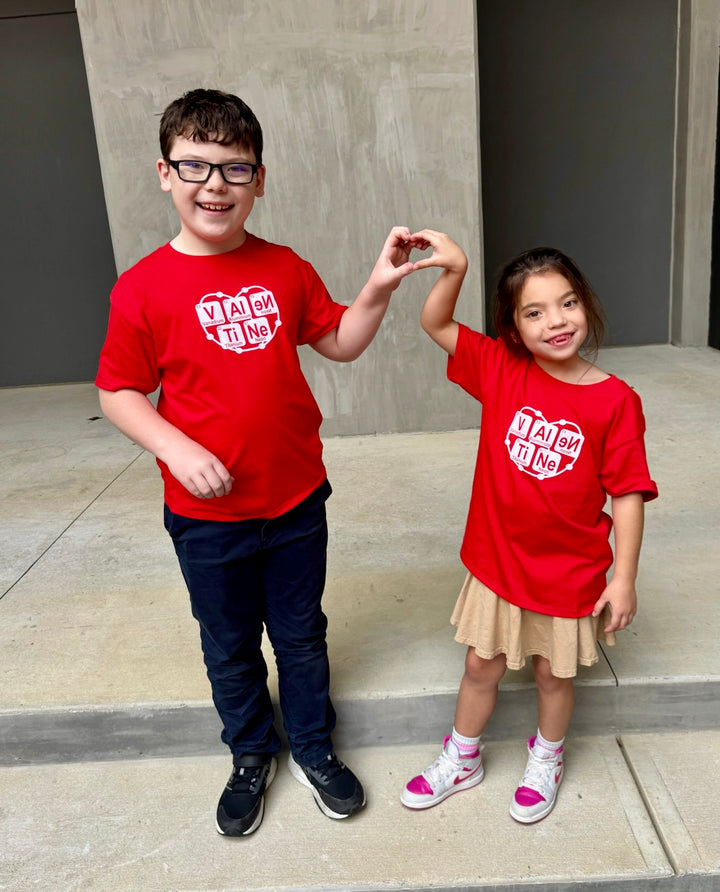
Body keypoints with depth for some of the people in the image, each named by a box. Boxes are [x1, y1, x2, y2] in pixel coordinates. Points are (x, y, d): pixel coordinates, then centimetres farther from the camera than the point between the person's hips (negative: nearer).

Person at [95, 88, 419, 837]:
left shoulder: (286, 269, -2)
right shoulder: (144, 287, -12)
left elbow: (339, 344, 6)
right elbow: (117, 392, -6)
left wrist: (377, 289, -10)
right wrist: (176, 448, -21)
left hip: (296, 501, 3)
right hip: (206, 514, -2)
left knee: (301, 634, 19)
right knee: (229, 646, 18)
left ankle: (313, 750, 43)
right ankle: (251, 757, 44)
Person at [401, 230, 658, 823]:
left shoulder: (614, 400, -15)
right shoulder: (501, 370, -8)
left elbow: (629, 494, -11)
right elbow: (436, 324, -8)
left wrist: (624, 578, -11)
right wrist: (454, 270, -26)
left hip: (570, 572, -2)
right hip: (497, 559, 2)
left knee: (553, 673, 20)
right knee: (481, 666, 19)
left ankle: (547, 758, 50)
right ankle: (462, 759, 45)